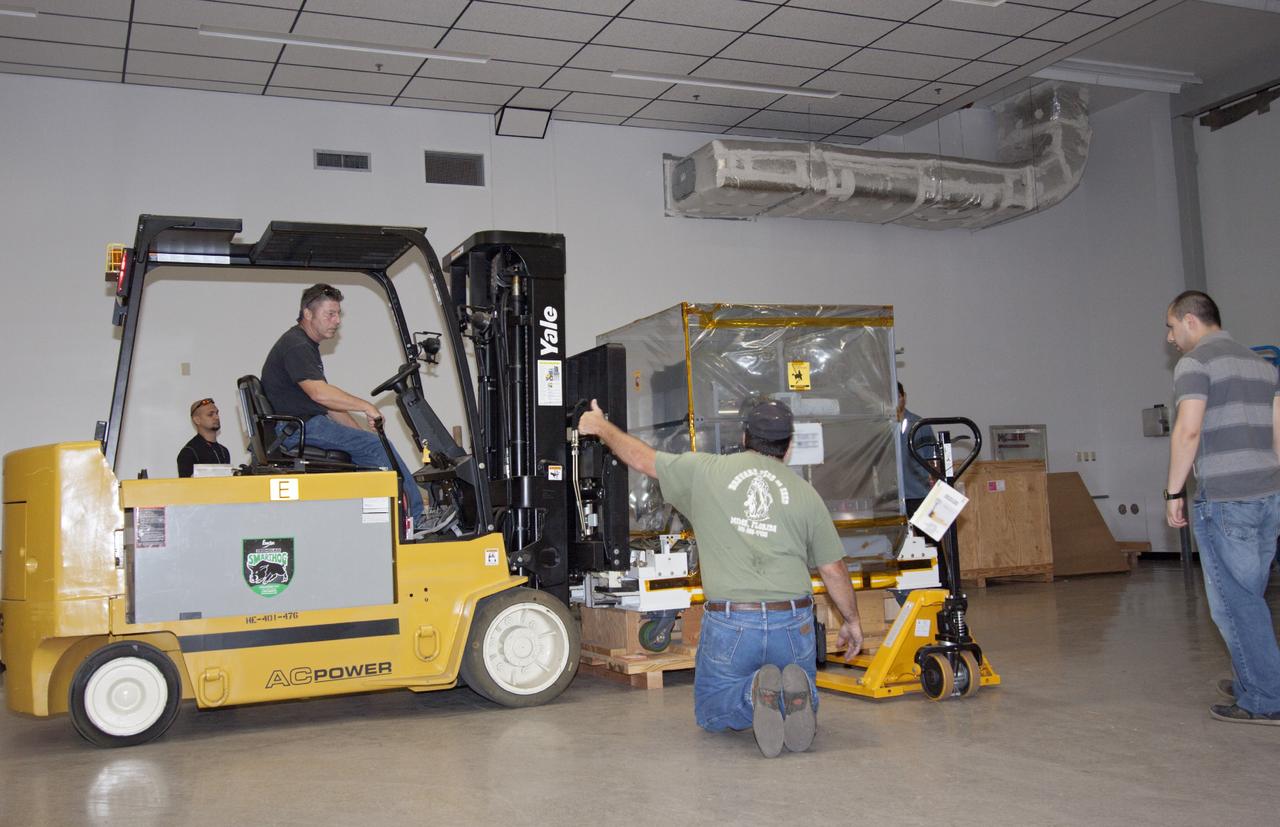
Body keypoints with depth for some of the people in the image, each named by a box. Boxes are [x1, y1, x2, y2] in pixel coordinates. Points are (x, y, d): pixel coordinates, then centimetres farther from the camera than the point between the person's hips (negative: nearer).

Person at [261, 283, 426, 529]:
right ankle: (416, 517, -9)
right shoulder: (296, 346, -13)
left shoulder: (307, 346, 21)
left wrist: (359, 430, 15)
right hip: (298, 428, -10)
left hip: (309, 424, 10)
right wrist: (365, 406, -19)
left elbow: (328, 404, 23)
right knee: (377, 445, -15)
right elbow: (319, 393, -27)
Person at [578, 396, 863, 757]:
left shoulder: (705, 470, 3)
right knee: (802, 704, 25)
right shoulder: (804, 493, 6)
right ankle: (794, 689, -12)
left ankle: (753, 695, -14)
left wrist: (600, 426, 34)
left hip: (728, 624, -1)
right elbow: (833, 569, 10)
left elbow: (641, 458, 16)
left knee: (711, 713, 20)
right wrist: (852, 620, 27)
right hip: (793, 625, 2)